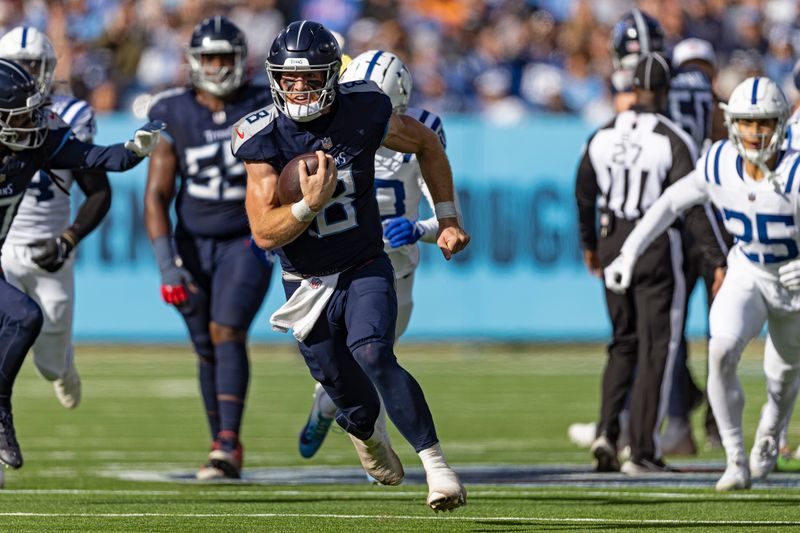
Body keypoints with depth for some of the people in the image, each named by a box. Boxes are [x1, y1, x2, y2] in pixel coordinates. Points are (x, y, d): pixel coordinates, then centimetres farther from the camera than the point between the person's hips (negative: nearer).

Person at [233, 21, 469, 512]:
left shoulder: (364, 113, -14)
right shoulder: (265, 139, -16)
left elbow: (427, 145, 7)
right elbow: (265, 234, -20)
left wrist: (447, 219, 5)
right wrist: (310, 204, -37)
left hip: (366, 269, -1)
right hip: (307, 283, 1)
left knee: (373, 357, -28)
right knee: (347, 392, 11)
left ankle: (435, 461, -20)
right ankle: (367, 433, 49)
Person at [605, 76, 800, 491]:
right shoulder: (720, 165, -16)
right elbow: (672, 203, -2)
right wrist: (628, 253, -6)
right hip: (746, 277, 1)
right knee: (721, 354, -25)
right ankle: (736, 462, -13)